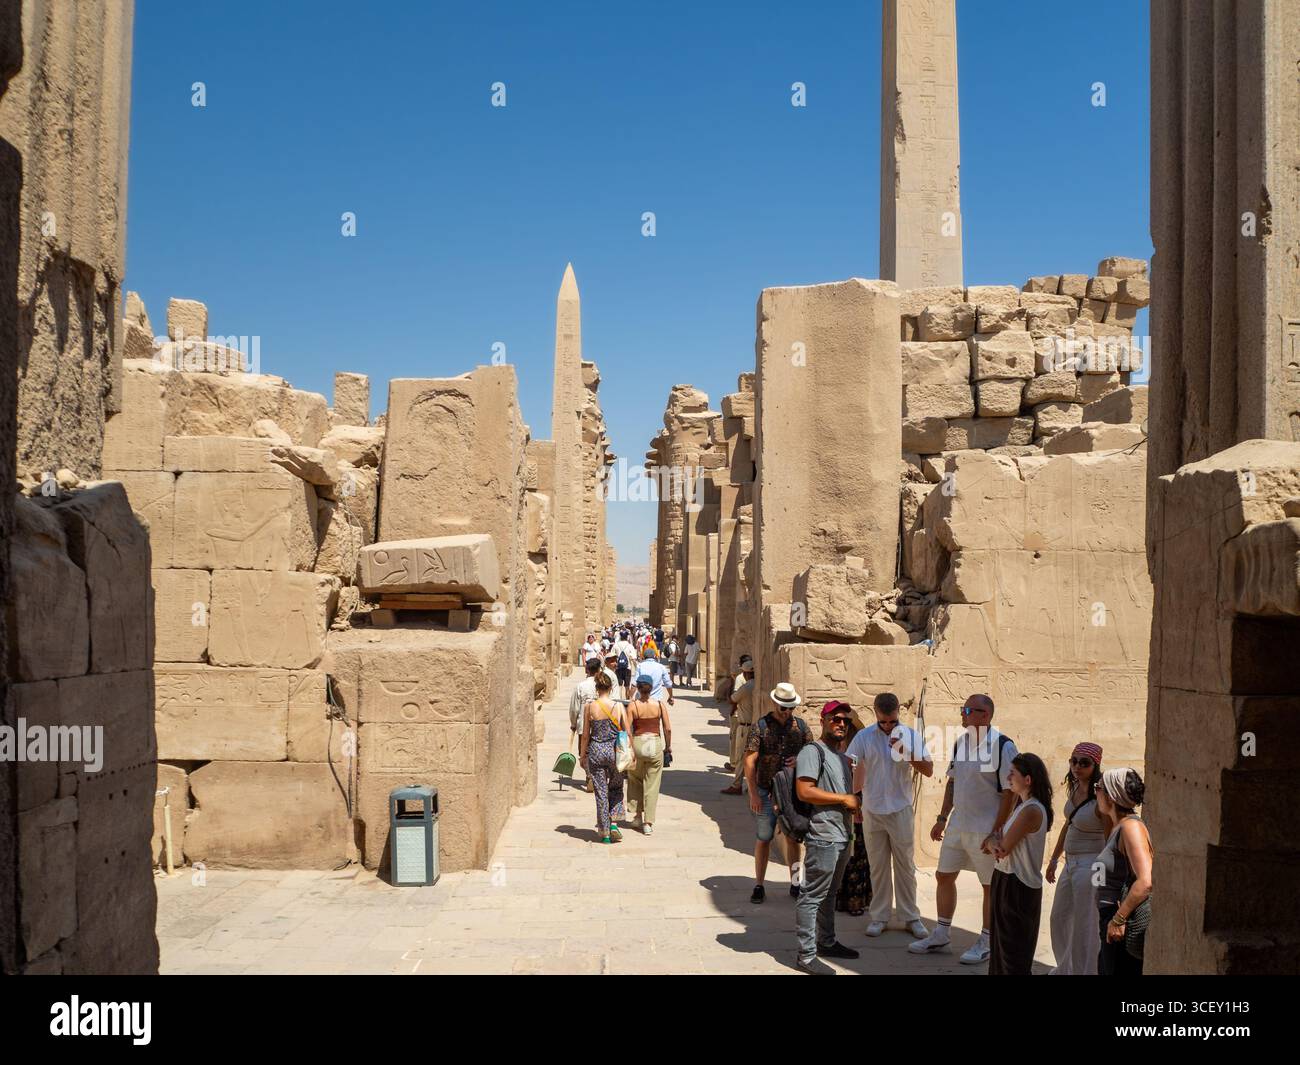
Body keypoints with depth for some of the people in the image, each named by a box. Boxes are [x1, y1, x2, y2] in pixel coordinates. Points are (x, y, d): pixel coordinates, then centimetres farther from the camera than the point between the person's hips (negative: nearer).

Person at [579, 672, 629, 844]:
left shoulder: (590, 707, -6)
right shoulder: (618, 707, -6)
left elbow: (585, 734, -1)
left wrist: (582, 755, 10)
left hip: (596, 751, 0)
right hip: (615, 751, 0)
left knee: (601, 793, 8)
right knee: (616, 788, 21)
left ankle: (605, 833, 12)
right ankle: (614, 822, 5)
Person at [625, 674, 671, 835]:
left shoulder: (632, 705, -8)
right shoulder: (659, 704, -4)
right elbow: (668, 728, -3)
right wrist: (668, 746, 10)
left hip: (637, 744, -1)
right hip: (655, 745, 1)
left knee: (635, 781, 21)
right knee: (652, 786, 7)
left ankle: (637, 816, 24)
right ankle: (648, 823, 7)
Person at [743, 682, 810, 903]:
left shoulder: (800, 726, 3)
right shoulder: (761, 726, -6)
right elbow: (749, 761, -8)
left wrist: (800, 759, -11)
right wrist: (753, 793, -13)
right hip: (766, 792, -2)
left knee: (793, 838, 9)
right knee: (763, 839, 4)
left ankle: (795, 883, 21)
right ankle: (759, 885, 13)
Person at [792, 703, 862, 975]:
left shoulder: (841, 755, 17)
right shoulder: (813, 751, -12)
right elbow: (804, 791, -22)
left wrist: (855, 807, 9)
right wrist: (844, 799, -17)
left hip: (841, 837, 10)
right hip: (823, 837, -10)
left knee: (829, 894, 21)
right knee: (812, 896, -4)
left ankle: (826, 942, 33)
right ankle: (806, 955, 1)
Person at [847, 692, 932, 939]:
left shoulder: (911, 736, -4)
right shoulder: (864, 737, -5)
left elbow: (929, 771, -5)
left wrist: (907, 753, -20)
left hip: (900, 810, 0)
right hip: (872, 811, 0)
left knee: (905, 865, 7)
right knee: (878, 866, 10)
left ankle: (911, 916, 17)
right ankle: (879, 916, 19)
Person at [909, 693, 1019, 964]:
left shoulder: (1003, 746, -16)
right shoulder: (960, 742, 5)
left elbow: (1010, 793, -16)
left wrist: (996, 833, -18)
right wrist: (942, 818, 12)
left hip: (986, 830, -7)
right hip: (958, 826, 7)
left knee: (991, 886, 7)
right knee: (944, 876, 13)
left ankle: (986, 943, 21)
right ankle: (941, 935, 27)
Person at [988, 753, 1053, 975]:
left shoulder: (1031, 811, -21)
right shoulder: (1022, 805, 9)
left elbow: (1004, 849, -20)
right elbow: (1001, 845, 9)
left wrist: (994, 845, 1)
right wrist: (996, 845, -12)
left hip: (1018, 886, -9)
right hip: (1007, 880, 9)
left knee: (1013, 950, 1)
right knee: (1001, 943, 18)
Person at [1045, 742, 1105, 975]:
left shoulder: (1100, 798, -22)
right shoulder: (1074, 788, 2)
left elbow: (1111, 840, -19)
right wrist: (1054, 859, 20)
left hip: (1090, 865, -9)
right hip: (1071, 864, 9)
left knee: (1084, 925, 1)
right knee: (1058, 919, 22)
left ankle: (1083, 971, 16)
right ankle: (1066, 968, 40)